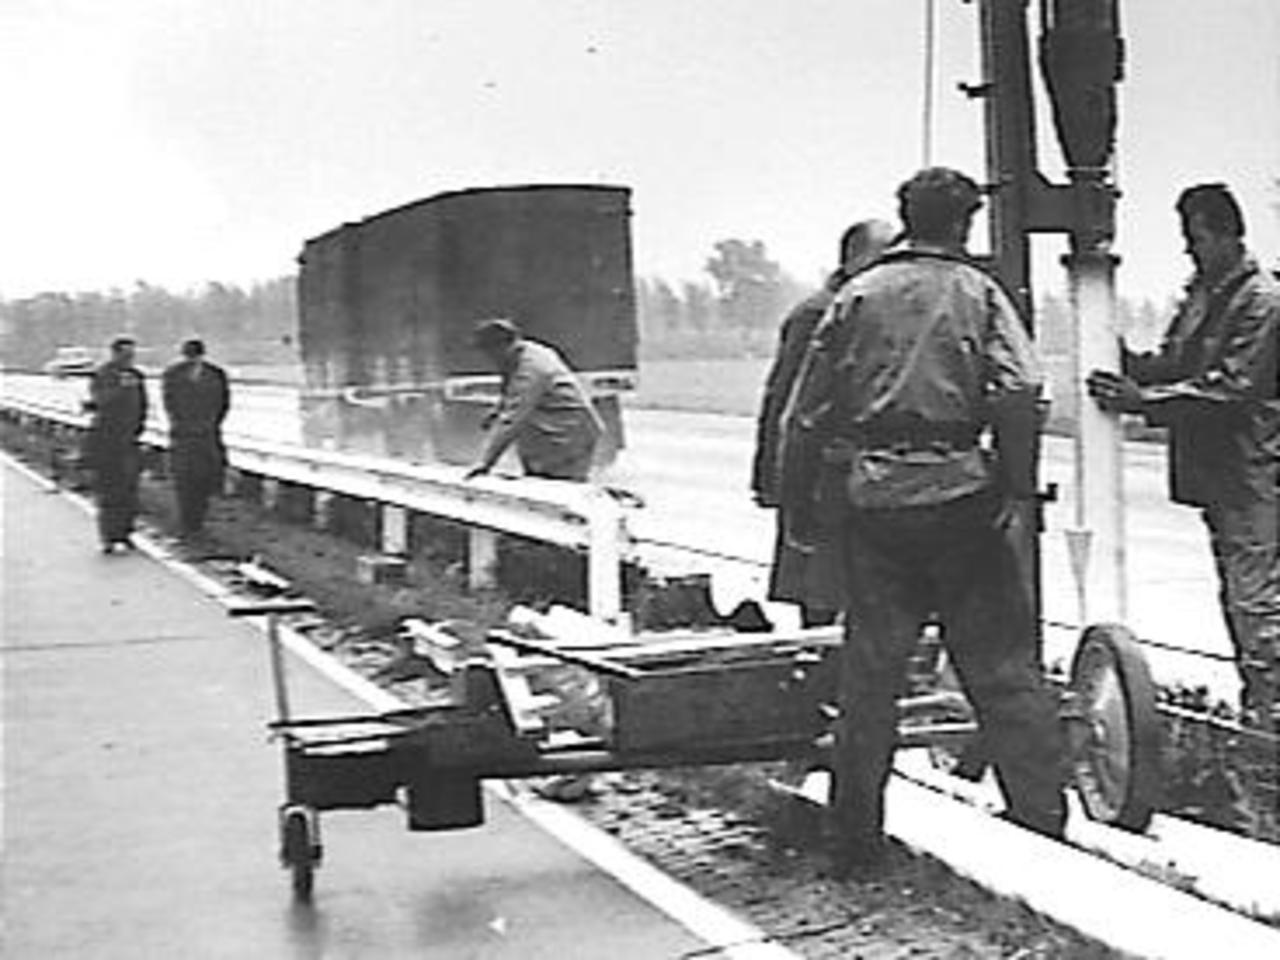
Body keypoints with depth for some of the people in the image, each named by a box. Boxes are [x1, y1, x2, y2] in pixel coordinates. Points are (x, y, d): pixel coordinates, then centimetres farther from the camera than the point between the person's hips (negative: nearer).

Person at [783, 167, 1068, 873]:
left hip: (874, 498, 2)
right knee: (1001, 663, 5)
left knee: (869, 674, 8)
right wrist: (1020, 490, -8)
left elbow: (806, 413, 6)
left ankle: (856, 841, 13)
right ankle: (1045, 822, 6)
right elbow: (1020, 392, -13)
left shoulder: (858, 295, 9)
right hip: (960, 494, -2)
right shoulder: (978, 292, 3)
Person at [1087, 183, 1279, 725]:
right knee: (1236, 596, 14)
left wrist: (1145, 399, -21)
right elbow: (1172, 365, 14)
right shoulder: (1201, 293, 14)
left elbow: (1232, 387, -19)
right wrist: (1127, 364, -6)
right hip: (1212, 471, 9)